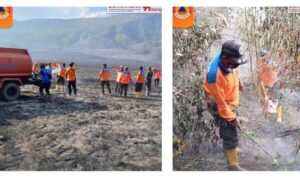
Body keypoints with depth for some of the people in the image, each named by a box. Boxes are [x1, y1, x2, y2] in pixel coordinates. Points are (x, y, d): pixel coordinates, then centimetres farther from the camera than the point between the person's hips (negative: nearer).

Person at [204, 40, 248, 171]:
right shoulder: (215, 75, -42)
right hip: (221, 105, -8)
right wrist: (231, 118, -20)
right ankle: (233, 165, 21)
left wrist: (238, 81, 22)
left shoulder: (226, 59, -21)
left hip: (230, 101, 8)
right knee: (231, 137, 2)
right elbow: (219, 100, -31)